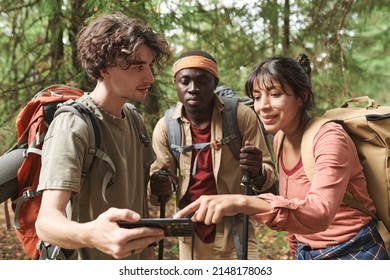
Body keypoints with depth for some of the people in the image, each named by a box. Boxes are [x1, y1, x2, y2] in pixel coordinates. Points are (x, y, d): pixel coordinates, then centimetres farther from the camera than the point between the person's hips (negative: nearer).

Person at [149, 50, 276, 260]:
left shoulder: (242, 116, -13)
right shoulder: (165, 127, -7)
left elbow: (269, 173, -7)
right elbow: (158, 179, 1)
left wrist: (258, 172, -31)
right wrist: (158, 189, -24)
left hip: (235, 233, -2)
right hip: (190, 236, 3)